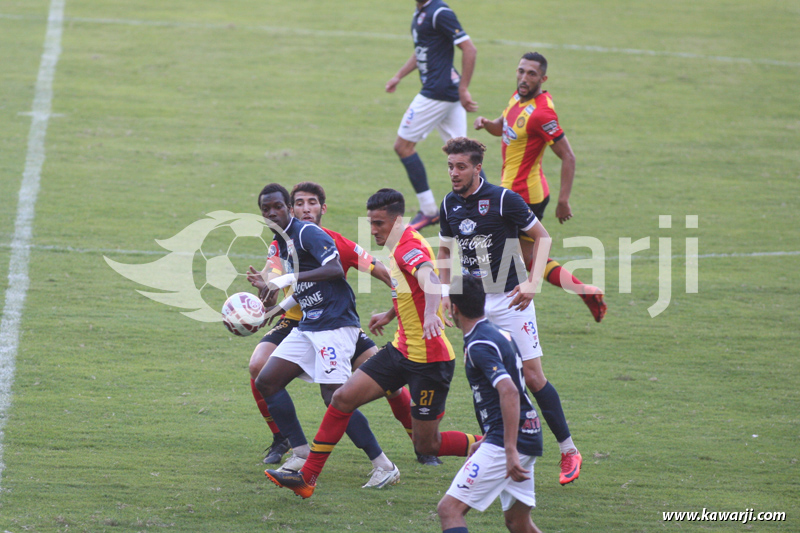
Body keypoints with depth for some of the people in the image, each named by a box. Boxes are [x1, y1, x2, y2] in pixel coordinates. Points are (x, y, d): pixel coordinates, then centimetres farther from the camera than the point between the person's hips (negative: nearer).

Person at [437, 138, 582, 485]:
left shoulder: (503, 199, -12)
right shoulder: (450, 205, 5)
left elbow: (542, 236, -6)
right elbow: (445, 249, 20)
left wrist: (533, 282, -16)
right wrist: (446, 291, 8)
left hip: (510, 298, -5)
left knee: (531, 375, -6)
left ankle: (569, 451, 3)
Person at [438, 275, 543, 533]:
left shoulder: (478, 345, -14)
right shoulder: (500, 334, 16)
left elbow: (509, 392, -28)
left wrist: (510, 450, -32)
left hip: (505, 442, -10)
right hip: (528, 436, 10)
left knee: (450, 509, -12)